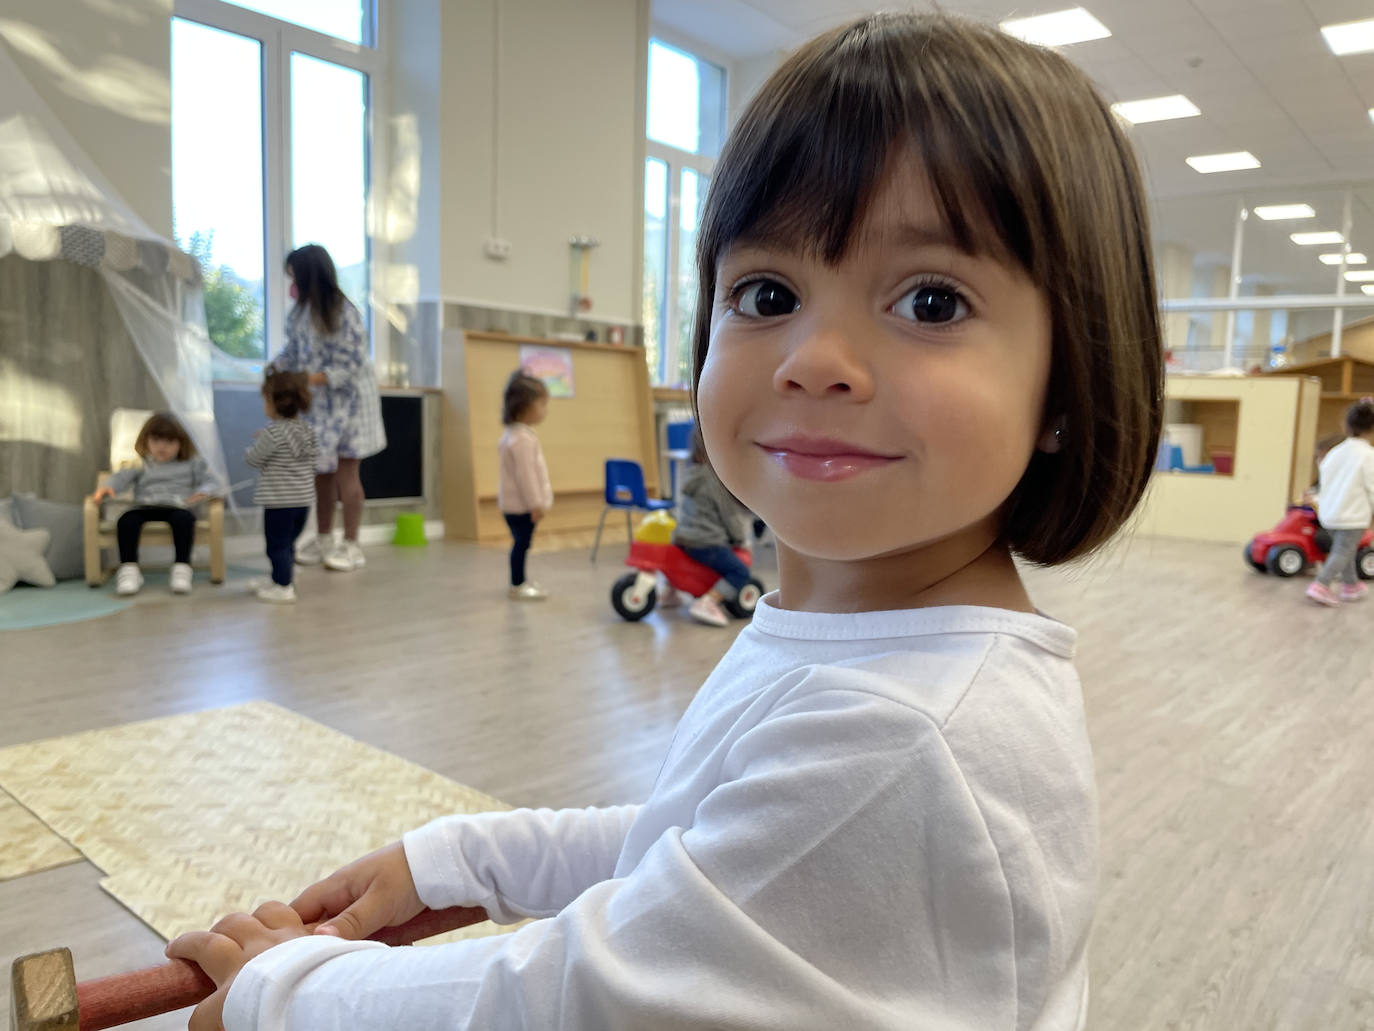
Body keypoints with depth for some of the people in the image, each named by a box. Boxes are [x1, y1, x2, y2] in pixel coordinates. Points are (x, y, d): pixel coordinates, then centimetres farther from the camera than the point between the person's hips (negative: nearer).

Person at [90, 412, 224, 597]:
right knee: (126, 519, -31)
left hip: (178, 507, -2)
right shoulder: (140, 464, 20)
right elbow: (121, 477, 4)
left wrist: (204, 492, -17)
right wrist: (106, 488, -19)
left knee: (182, 518, -37)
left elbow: (214, 483, 8)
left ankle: (182, 568, -38)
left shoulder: (192, 464, 17)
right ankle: (128, 569, -29)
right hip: (146, 507, 2)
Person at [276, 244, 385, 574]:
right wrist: (277, 367, -5)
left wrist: (316, 378, -28)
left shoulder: (345, 314, -19)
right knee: (320, 470, 13)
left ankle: (350, 546, 10)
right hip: (316, 403, 7)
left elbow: (352, 364, -20)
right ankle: (324, 539, 26)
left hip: (345, 401, -7)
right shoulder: (300, 312, 2)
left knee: (344, 472, -1)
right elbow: (293, 349, 12)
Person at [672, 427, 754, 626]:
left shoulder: (691, 473, 10)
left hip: (682, 537, 9)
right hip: (705, 542, -9)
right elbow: (730, 514, -8)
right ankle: (706, 603, -20)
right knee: (740, 572, -6)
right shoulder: (718, 479, -15)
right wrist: (739, 540, 9)